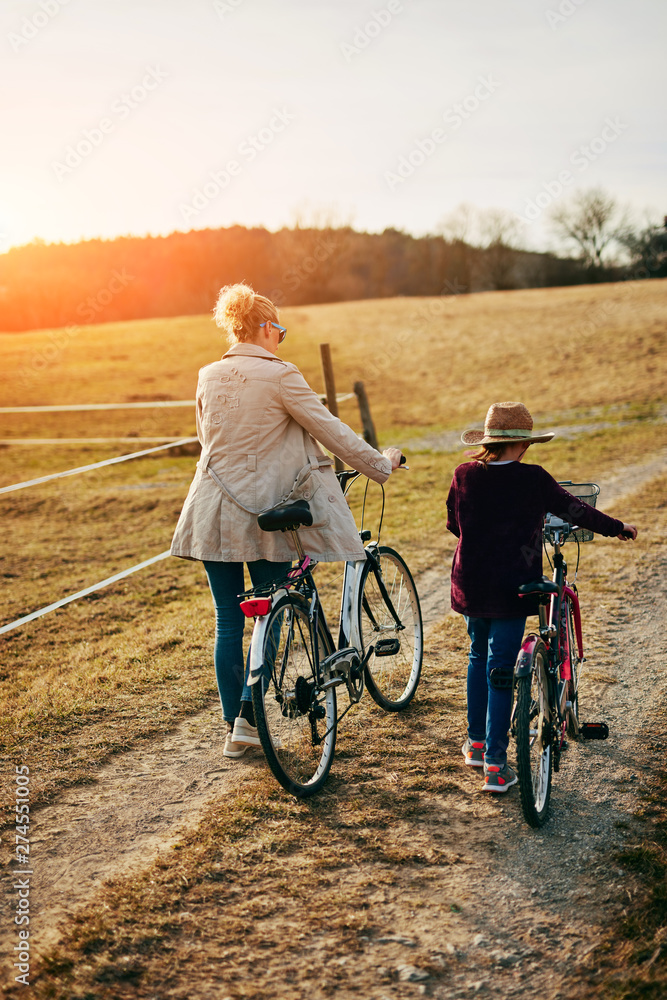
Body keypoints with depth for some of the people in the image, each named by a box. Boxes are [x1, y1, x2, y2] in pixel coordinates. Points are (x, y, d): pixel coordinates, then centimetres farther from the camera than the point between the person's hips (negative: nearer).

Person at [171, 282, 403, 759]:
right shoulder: (279, 376, -10)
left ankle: (235, 726, 17)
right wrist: (380, 464, 4)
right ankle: (248, 718, 3)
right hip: (265, 514, -4)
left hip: (215, 512, 5)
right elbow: (330, 429, -7)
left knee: (228, 621, 10)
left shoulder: (209, 377, 6)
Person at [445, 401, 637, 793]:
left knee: (479, 658, 22)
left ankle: (476, 742, 32)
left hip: (470, 585, 4)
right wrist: (619, 528, 17)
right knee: (501, 669, 0)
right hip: (511, 589, -4)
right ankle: (495, 764, 1)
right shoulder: (532, 479, -11)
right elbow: (575, 510, 2)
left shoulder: (464, 476, -2)